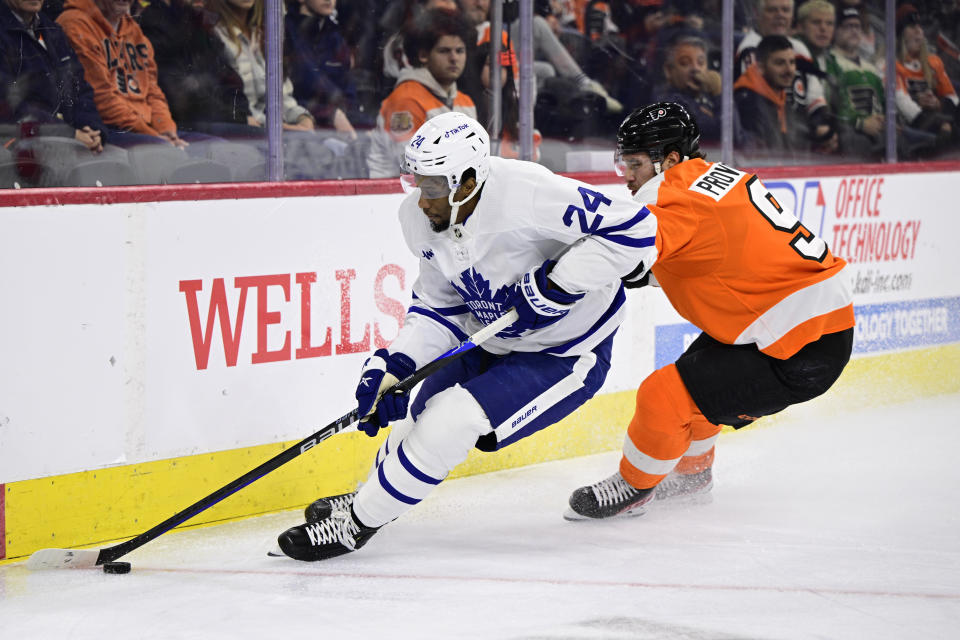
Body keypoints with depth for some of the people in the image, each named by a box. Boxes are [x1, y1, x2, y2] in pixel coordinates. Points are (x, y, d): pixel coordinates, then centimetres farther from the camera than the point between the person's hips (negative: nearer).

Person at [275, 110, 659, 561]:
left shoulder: (524, 194, -34)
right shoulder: (422, 218, -10)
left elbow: (633, 227, -32)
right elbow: (439, 308, 1)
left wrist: (554, 284, -33)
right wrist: (392, 366, -12)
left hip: (566, 354, -7)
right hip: (491, 342, 7)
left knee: (452, 422, -18)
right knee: (423, 412, 15)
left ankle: (357, 522, -3)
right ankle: (370, 496, 44)